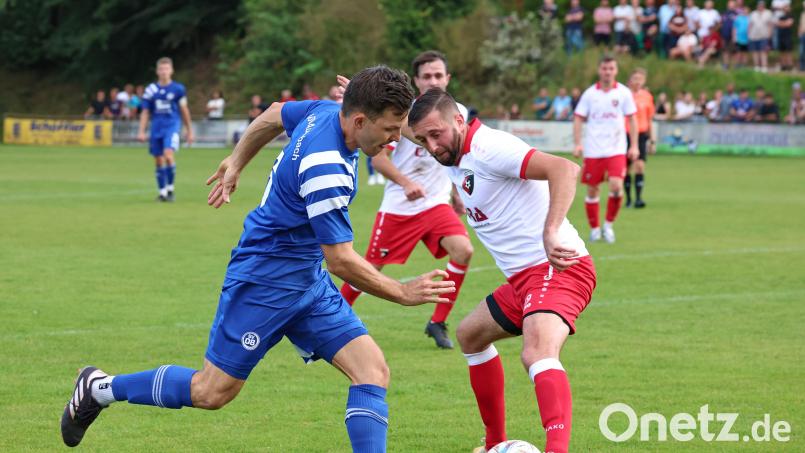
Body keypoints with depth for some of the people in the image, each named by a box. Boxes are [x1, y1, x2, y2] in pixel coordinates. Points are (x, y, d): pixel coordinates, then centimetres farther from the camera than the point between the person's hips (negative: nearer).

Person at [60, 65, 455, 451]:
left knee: (372, 369, -6)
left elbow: (274, 114, 18)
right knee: (211, 393, 1)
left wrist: (235, 164, 31)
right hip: (266, 278, -9)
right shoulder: (325, 168, -30)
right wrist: (403, 293, -17)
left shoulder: (326, 111, -4)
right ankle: (100, 388, 21)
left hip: (308, 280, 9)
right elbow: (341, 261, -25)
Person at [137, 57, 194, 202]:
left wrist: (189, 130, 12)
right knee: (159, 161, 5)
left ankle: (170, 188, -9)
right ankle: (162, 192, 16)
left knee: (168, 155, -22)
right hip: (156, 128, 3)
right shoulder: (151, 90, 6)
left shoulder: (178, 89, 1)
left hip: (172, 126, -3)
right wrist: (141, 131, 5)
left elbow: (184, 110, 9)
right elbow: (145, 112, 11)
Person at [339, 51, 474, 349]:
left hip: (436, 204, 4)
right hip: (398, 207, -4)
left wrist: (455, 194, 22)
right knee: (372, 267, 2)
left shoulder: (458, 113, 2)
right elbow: (378, 157, -12)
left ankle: (438, 323, -6)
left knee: (463, 249, -20)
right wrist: (406, 183, -26)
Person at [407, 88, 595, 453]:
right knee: (470, 336, 27)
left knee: (538, 353, -33)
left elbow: (564, 169, -31)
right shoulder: (455, 161, 11)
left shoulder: (489, 147, -18)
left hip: (558, 268, -11)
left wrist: (551, 234, -41)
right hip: (524, 277, 11)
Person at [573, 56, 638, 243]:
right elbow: (579, 119, 4)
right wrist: (577, 144, -7)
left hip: (616, 150, -1)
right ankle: (594, 229, 20)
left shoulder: (624, 93, 2)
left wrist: (634, 146, 1)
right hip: (593, 149, 1)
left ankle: (609, 224, 2)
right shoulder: (590, 93, 2)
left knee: (616, 186, -18)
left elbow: (632, 119, 7)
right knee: (592, 190, 4)